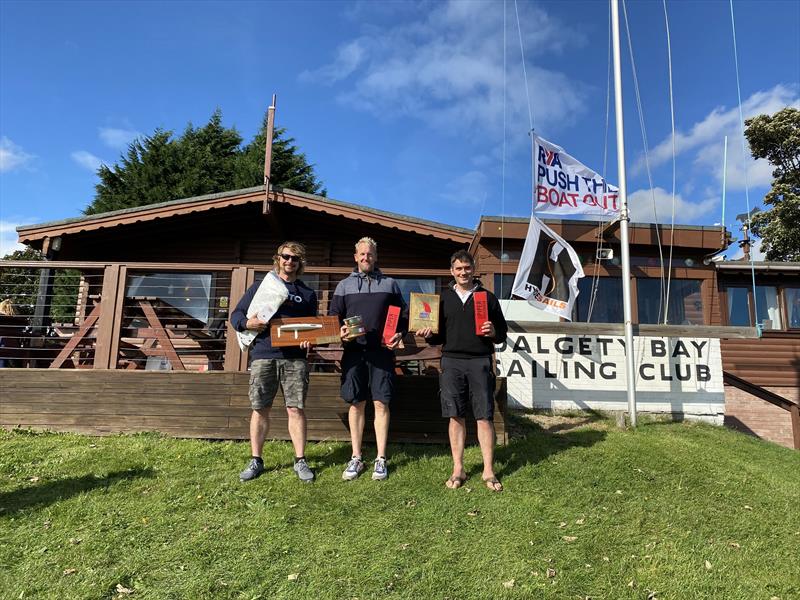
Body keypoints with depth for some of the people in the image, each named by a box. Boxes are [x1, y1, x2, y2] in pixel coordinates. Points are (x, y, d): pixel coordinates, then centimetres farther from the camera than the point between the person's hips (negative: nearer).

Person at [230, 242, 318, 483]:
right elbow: (236, 315, 9)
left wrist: (309, 340, -4)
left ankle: (300, 461, 10)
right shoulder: (261, 286, 12)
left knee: (296, 409, -1)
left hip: (294, 358, 0)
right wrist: (247, 323, -13)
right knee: (260, 409, 5)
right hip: (263, 356, 0)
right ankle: (256, 461, 19)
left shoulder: (308, 294, 16)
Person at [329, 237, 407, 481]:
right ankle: (356, 458, 16)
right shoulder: (344, 285, 13)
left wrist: (399, 335, -3)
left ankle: (380, 459, 10)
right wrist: (339, 331, -10)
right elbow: (333, 317, 10)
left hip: (382, 351, -1)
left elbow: (403, 314, 14)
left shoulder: (389, 284, 13)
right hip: (353, 351, 1)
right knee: (356, 404, 6)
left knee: (381, 404, 0)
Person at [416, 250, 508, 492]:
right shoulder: (443, 298, 12)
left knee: (484, 417, 0)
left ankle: (489, 472, 10)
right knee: (455, 417, 4)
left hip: (480, 362, -1)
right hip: (451, 362, 2)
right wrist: (429, 335, -6)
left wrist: (493, 333, -12)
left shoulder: (488, 297, 8)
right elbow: (439, 336, 15)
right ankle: (458, 470, 16)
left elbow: (503, 333, 9)